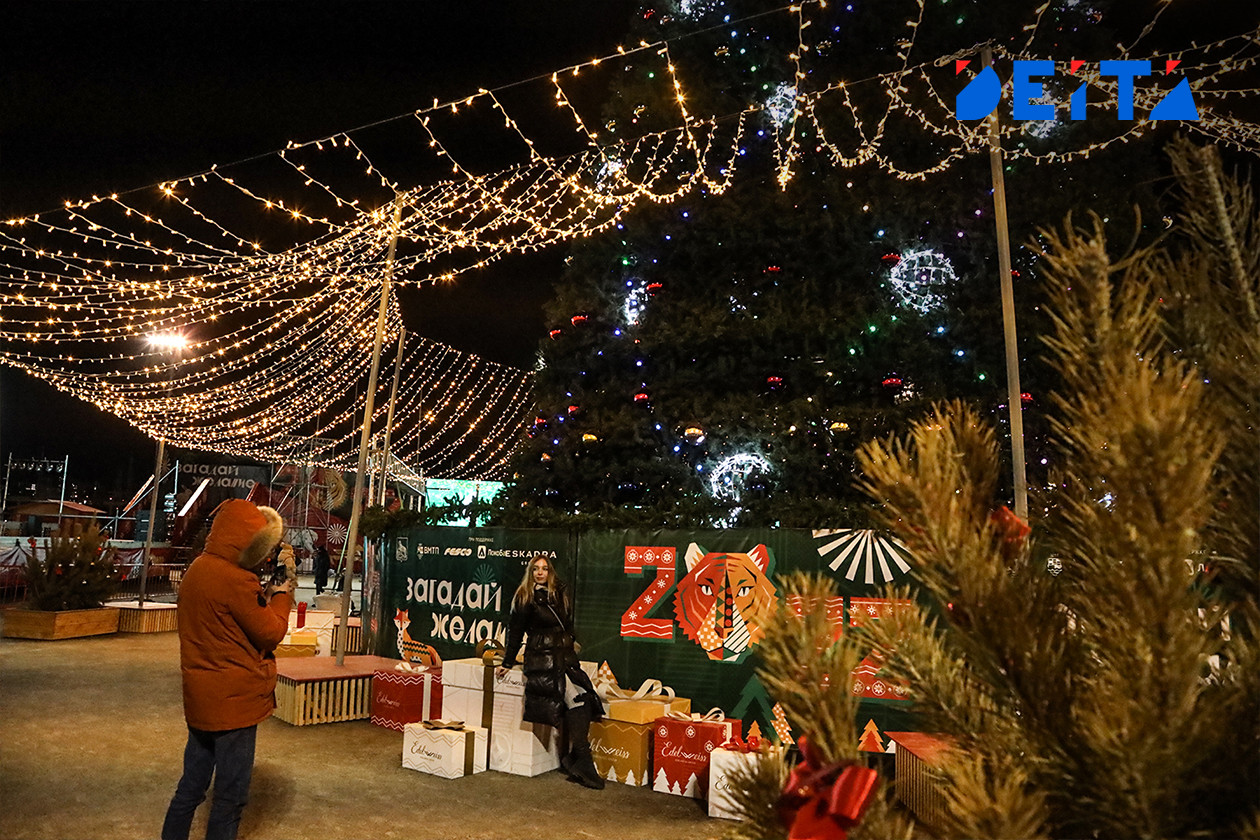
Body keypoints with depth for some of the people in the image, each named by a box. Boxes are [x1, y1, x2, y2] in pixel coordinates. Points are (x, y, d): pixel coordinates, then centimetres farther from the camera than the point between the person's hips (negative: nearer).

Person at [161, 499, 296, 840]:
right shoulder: (237, 580, -24)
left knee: (192, 784, 22)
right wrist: (285, 588, -4)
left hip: (200, 697, 9)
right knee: (231, 793, 5)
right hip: (235, 700, -9)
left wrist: (269, 589, 3)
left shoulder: (198, 568, 5)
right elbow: (272, 632, -15)